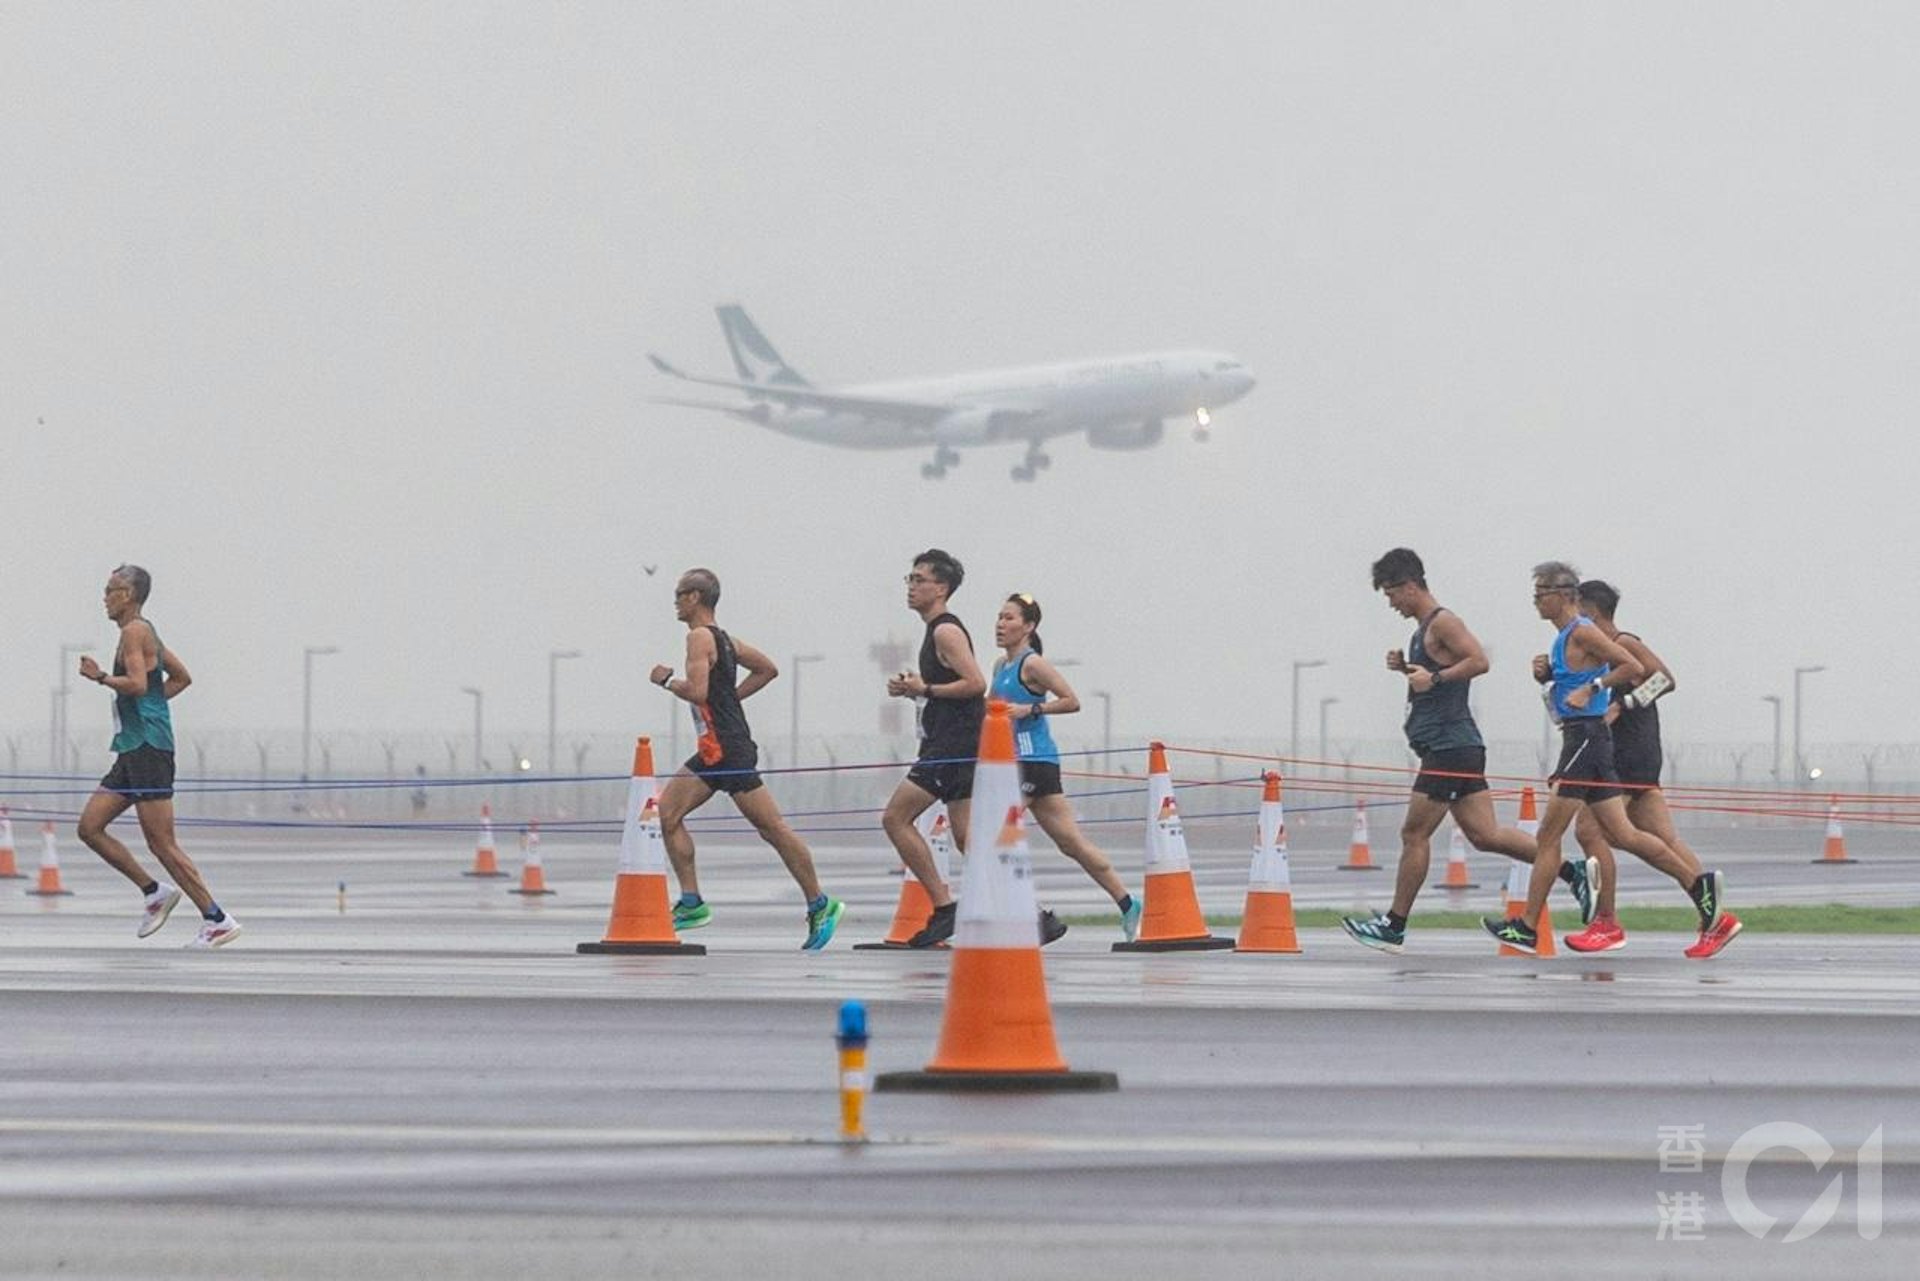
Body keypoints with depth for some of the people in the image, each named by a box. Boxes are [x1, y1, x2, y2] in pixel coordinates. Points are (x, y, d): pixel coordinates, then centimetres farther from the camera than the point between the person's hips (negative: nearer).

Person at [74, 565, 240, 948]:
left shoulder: (134, 632, -10)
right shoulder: (144, 633, 20)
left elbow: (137, 684, -23)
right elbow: (182, 677, 28)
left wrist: (100, 676, -10)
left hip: (148, 748, -10)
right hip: (133, 750, 10)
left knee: (162, 843, -10)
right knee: (89, 827, 7)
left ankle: (217, 920, -9)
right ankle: (154, 892, 10)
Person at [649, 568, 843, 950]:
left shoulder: (700, 637, -11)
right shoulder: (722, 639, 17)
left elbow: (697, 691, -24)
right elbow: (767, 669, 27)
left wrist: (667, 679, -7)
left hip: (727, 747, -10)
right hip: (714, 750, 10)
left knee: (771, 826, -7)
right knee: (667, 813, 7)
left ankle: (819, 907, -4)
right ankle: (691, 904, 7)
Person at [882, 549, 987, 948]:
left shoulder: (946, 631, -11)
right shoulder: (938, 631, 20)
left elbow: (976, 683, -21)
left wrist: (925, 689, -16)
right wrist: (912, 689, 13)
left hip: (954, 745, -10)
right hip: (956, 746, 10)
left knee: (895, 817, -10)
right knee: (965, 837, 9)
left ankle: (944, 908, -10)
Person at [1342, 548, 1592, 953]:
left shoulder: (1443, 622, -10)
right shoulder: (1424, 629, 21)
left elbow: (1479, 661, -21)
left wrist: (1434, 678, -21)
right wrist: (1407, 667, 17)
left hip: (1449, 747, -10)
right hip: (1448, 748, 10)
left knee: (1414, 833, -5)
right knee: (1483, 834, 5)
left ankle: (1394, 926, 0)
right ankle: (1574, 873, 3)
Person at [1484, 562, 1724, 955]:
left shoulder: (1582, 633, -12)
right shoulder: (1565, 636, 17)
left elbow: (1634, 668, -18)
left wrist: (1590, 688, -19)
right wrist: (1546, 673, 9)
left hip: (1587, 738, -10)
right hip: (1578, 737, 10)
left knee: (1549, 836, -6)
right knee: (1620, 835, 10)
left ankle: (1526, 927, -4)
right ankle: (1698, 884, 12)